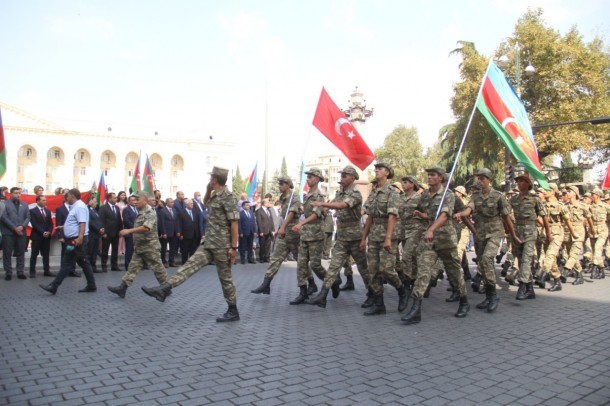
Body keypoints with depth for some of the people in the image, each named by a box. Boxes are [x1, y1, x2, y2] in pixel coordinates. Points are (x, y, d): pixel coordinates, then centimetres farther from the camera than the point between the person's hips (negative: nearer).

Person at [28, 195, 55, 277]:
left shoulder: (48, 211, 14)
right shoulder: (33, 211, -2)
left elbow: (51, 223, 11)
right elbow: (34, 224, -11)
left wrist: (49, 232, -7)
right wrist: (42, 232, -17)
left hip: (47, 236, 5)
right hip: (37, 236, -5)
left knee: (46, 254, 6)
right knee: (34, 254, 1)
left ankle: (47, 271, 9)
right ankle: (32, 271, 6)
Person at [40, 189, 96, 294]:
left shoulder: (79, 207, -16)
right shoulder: (75, 207, 17)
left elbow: (82, 223, -26)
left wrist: (80, 238, -35)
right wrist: (63, 227, 39)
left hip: (77, 240, -10)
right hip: (75, 239, 10)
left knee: (67, 263, -7)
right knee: (83, 262, 10)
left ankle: (54, 286, -4)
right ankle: (91, 285, 13)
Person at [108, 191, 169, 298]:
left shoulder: (150, 212, -17)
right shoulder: (140, 212, 12)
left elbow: (146, 228, -32)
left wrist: (129, 231, -32)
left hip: (150, 246, -9)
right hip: (139, 246, 9)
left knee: (157, 267, 1)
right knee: (133, 267, 4)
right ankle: (122, 288, 2)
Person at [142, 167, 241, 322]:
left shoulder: (227, 197, -16)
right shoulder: (215, 196, 11)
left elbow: (234, 223, -18)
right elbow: (205, 203, 34)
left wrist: (233, 247, -20)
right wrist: (208, 190, 13)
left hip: (222, 245, -8)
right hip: (209, 243, 8)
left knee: (225, 277, 1)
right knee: (191, 264, -3)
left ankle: (233, 311, 12)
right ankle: (164, 289, -9)